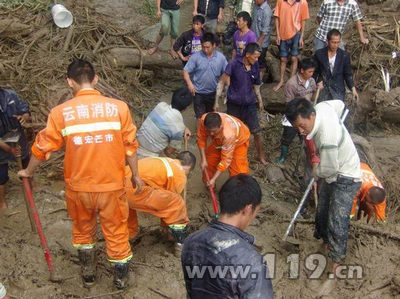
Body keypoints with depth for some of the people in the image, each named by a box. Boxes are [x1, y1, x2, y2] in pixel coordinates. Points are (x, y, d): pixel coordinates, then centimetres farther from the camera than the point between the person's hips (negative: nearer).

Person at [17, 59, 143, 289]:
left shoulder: (61, 112, -10)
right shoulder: (118, 107, -11)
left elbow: (43, 148, 0)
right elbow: (130, 147, -5)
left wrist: (28, 172, 18)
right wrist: (135, 175, 10)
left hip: (78, 186, 1)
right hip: (112, 185, 0)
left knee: (83, 230, 25)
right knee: (116, 231, 17)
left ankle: (88, 274, 40)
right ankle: (122, 278, 34)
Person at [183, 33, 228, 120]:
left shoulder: (221, 57, -6)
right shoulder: (196, 57, -13)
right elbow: (186, 71, -11)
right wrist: (189, 83, -26)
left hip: (213, 93, 3)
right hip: (198, 93, -3)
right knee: (200, 117, 1)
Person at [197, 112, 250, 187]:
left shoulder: (228, 134, -47)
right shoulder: (204, 120, -36)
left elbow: (226, 159, -38)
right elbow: (201, 139, -18)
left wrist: (214, 179, -38)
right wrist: (203, 160, -22)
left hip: (239, 139, -5)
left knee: (237, 169, -14)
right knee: (209, 159, 6)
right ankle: (208, 184, 26)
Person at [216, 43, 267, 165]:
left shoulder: (255, 66, -1)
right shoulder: (233, 64, -14)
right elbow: (222, 82, -9)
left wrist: (260, 101, 19)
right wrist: (217, 101, -10)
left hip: (249, 104, 3)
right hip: (234, 104, -2)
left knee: (257, 132, 2)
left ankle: (261, 156, 22)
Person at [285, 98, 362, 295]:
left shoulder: (327, 138, -39)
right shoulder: (321, 106, -15)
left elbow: (329, 169, -27)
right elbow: (339, 104, 8)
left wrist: (315, 173, -3)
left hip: (345, 177, -9)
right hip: (330, 172, 9)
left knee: (337, 223, -10)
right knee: (322, 212, 19)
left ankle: (334, 270, -2)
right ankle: (325, 244, 40)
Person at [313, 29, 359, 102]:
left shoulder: (345, 55, 0)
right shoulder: (319, 54, 0)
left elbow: (348, 74, 6)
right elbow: (314, 72, 10)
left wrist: (353, 88, -7)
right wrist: (318, 81, -8)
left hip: (338, 89, 0)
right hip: (322, 88, 0)